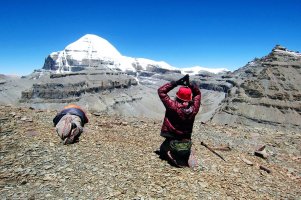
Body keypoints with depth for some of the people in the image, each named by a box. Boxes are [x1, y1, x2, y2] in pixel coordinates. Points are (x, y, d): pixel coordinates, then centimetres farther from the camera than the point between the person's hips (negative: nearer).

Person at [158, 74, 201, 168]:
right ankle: (188, 155, 3)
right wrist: (189, 84, -5)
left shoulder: (173, 107, -22)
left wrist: (176, 82, -14)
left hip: (171, 143, -3)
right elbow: (198, 93, 8)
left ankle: (173, 157, -3)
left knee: (163, 150, 28)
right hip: (187, 145, 4)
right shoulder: (193, 109, -11)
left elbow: (161, 91, -14)